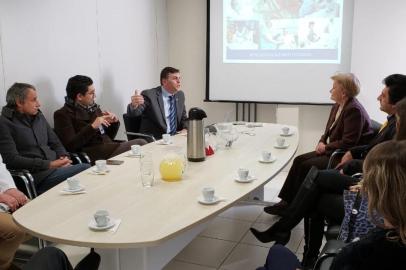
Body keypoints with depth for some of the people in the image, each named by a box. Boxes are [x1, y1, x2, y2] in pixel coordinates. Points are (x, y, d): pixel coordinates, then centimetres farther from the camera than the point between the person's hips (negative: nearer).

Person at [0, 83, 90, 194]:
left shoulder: (39, 116, 20)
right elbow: (12, 159, -12)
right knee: (85, 168, -28)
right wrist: (49, 164, -18)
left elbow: (55, 143, 25)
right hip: (36, 176, -7)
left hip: (55, 168, 7)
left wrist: (64, 157, 2)